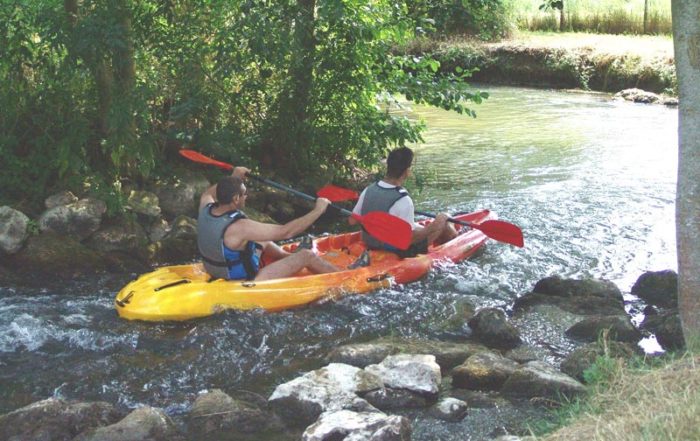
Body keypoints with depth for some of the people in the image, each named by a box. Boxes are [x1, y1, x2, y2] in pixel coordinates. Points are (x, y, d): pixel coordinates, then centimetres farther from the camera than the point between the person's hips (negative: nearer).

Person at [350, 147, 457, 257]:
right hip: (398, 252, -6)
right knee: (443, 218, 8)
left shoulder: (368, 191, -10)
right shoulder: (403, 200, -29)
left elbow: (352, 221, 1)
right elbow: (410, 239, -25)